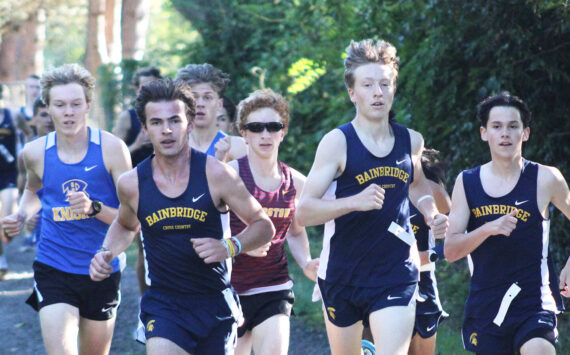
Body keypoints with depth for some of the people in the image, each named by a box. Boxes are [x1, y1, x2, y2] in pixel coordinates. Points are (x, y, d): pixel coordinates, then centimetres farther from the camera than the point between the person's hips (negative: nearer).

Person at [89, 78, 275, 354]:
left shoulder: (215, 174, -9)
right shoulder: (132, 184, -3)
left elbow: (263, 226, -2)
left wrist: (229, 247, -19)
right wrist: (106, 253, 2)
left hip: (214, 302, 0)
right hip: (162, 304, 0)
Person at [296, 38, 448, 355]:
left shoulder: (411, 141, 3)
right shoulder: (338, 142, -10)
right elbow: (303, 212, -15)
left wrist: (431, 213, 6)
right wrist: (354, 201, -30)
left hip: (396, 276, 1)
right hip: (341, 275, -1)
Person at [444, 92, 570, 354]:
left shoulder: (545, 179, -3)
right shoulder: (467, 182, 4)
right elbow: (450, 251, -2)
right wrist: (488, 229, -19)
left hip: (533, 303, -3)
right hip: (484, 303, 3)